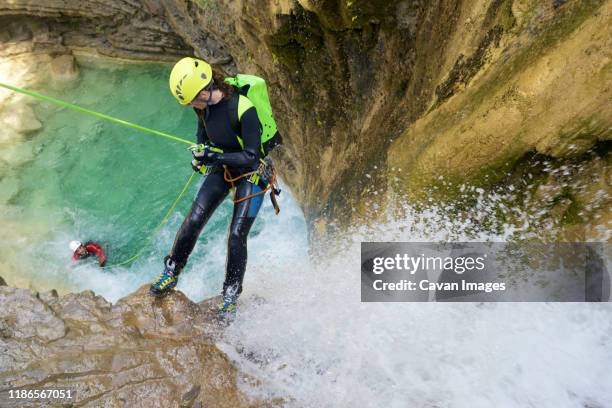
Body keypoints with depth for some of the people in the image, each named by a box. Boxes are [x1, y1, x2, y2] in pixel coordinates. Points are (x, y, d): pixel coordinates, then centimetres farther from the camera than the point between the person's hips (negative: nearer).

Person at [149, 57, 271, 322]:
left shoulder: (243, 109, -31)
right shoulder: (204, 104, -9)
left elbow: (251, 158, -28)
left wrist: (213, 155, -34)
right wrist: (200, 154, 0)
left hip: (250, 174, -6)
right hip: (221, 170, 6)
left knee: (236, 237, -9)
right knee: (193, 222, 0)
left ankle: (231, 296, 11)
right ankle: (171, 273, 22)